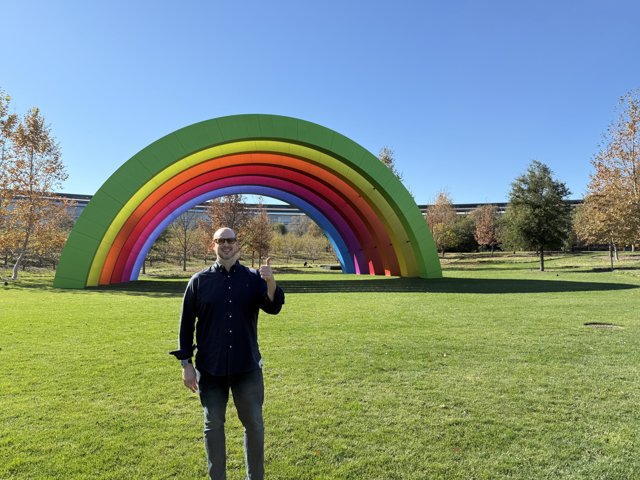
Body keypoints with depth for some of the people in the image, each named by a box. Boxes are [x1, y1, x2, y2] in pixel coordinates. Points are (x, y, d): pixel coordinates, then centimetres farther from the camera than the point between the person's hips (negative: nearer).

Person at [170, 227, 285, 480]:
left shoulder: (253, 278, 0)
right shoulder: (200, 280, 0)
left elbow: (273, 308, -12)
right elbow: (186, 323, 1)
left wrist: (271, 284, -31)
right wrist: (186, 363, -2)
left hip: (247, 367, 1)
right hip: (210, 368, 0)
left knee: (254, 424, 10)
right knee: (213, 425, 11)